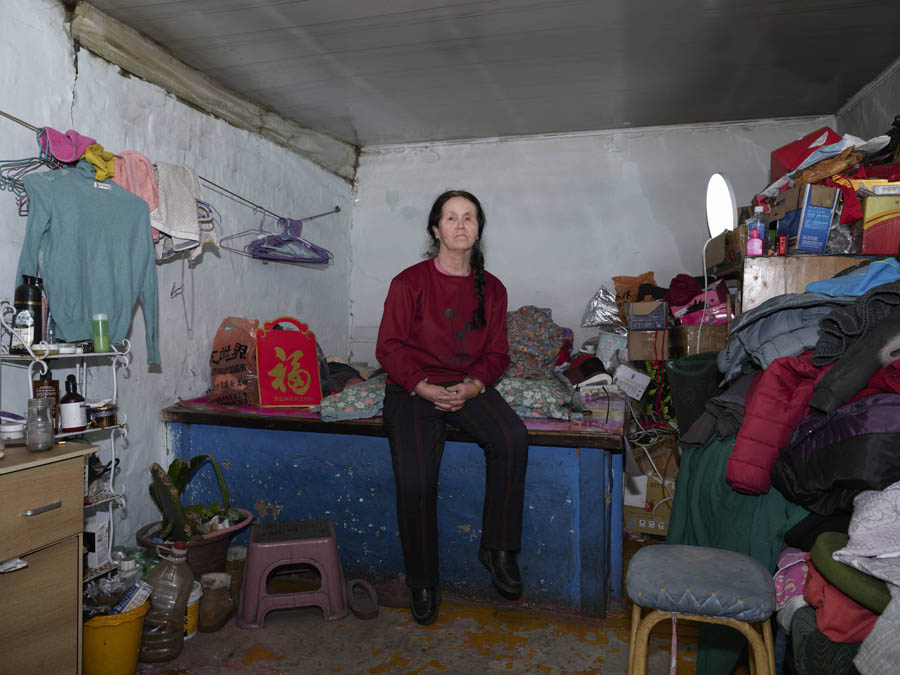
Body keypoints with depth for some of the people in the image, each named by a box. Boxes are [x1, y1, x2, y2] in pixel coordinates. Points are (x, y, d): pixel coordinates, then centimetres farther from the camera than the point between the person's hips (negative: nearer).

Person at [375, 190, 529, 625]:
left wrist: (471, 386, -10)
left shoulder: (491, 288, 9)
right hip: (413, 389, -2)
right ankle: (422, 583, 1)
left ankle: (498, 548, -9)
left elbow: (497, 353, 10)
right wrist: (423, 387, -17)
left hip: (469, 387, 3)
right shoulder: (409, 282, -1)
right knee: (414, 481, -23)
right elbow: (388, 348, -3)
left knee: (512, 439, -27)